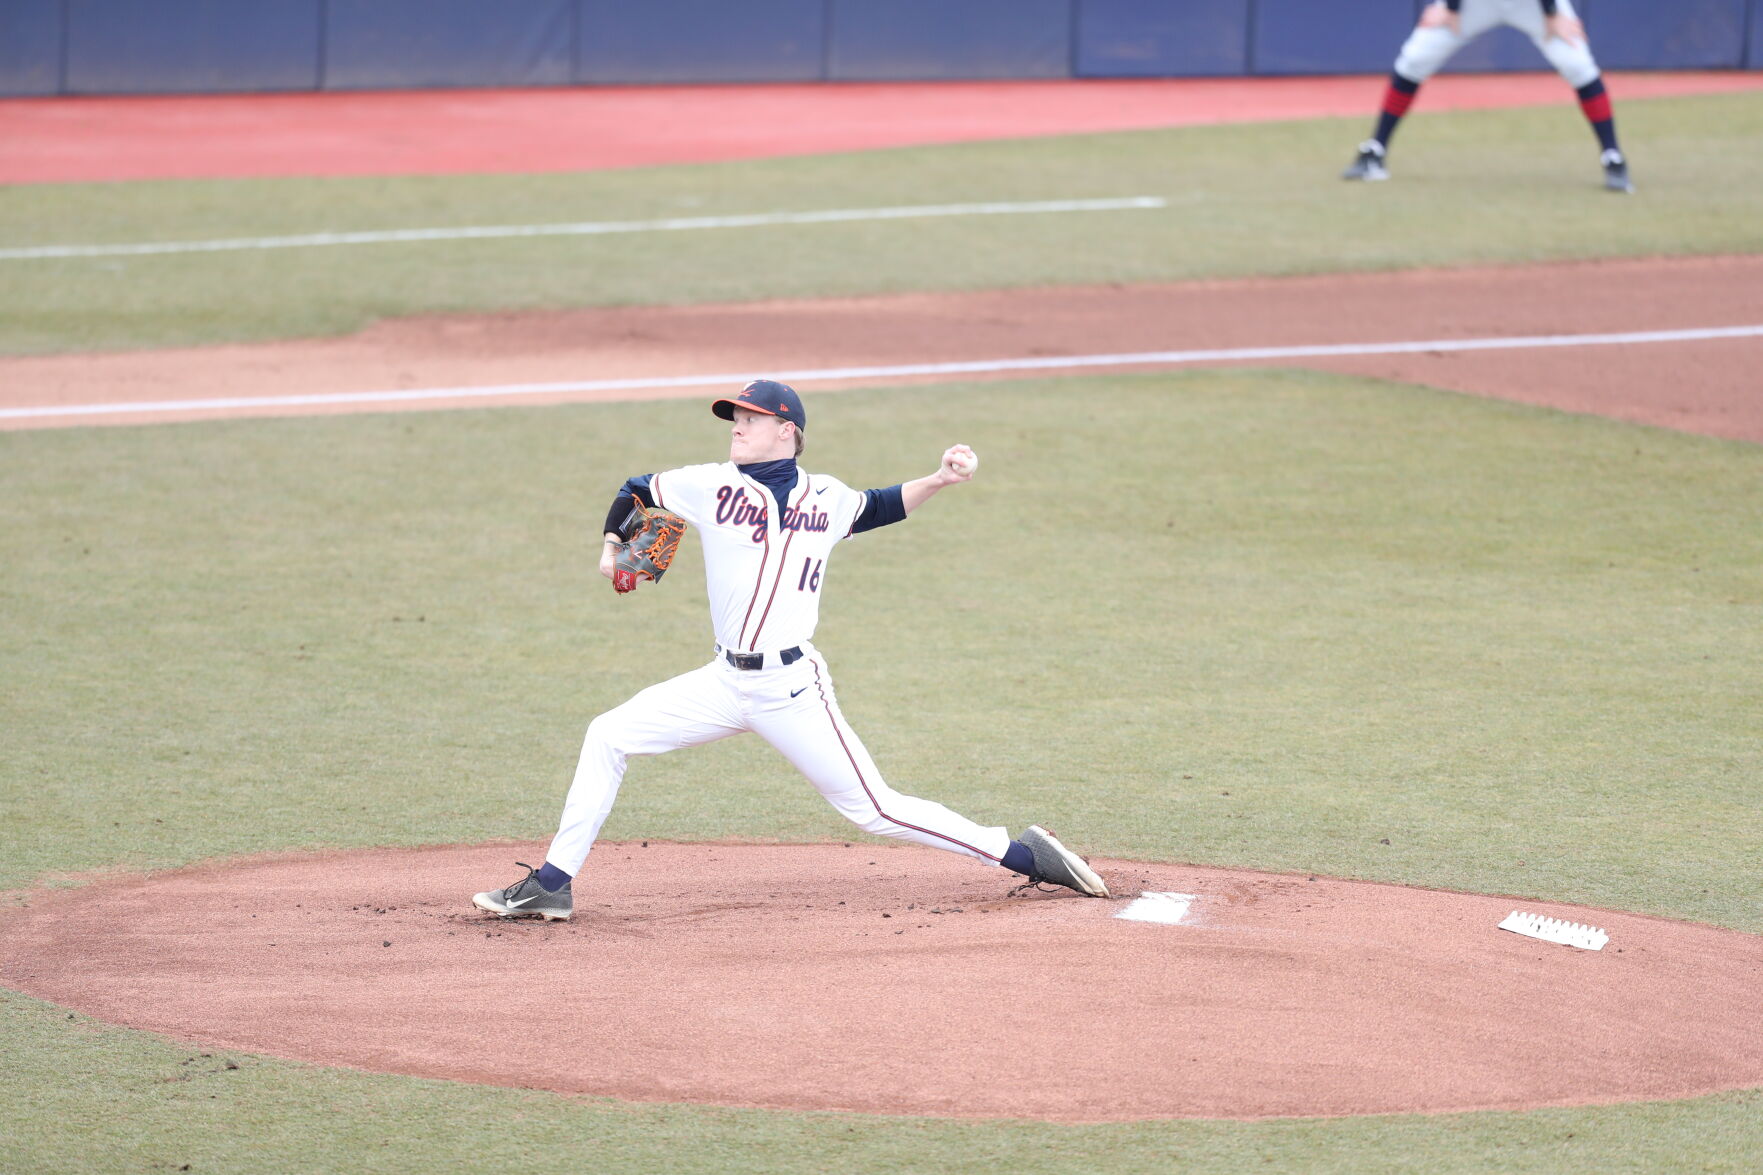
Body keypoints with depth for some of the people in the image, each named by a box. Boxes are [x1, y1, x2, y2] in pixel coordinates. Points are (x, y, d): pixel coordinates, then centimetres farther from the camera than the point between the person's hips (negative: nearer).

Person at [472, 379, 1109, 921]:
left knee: (874, 809, -5)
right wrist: (614, 547, 0)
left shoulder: (826, 498, 3)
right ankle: (552, 886, 3)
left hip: (793, 688, -3)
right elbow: (634, 491, 16)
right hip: (726, 680, 3)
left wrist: (941, 480, 9)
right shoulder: (711, 485, 2)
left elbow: (881, 507, 23)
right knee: (609, 736, -4)